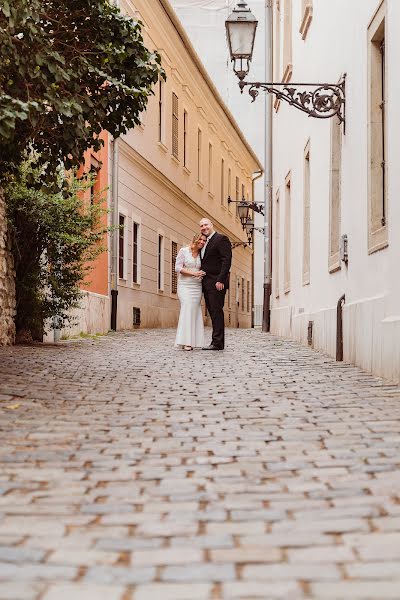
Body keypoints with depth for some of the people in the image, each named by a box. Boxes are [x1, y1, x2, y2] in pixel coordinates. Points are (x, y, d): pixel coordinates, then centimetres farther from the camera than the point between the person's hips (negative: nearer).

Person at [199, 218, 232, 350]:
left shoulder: (221, 239, -5)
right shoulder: (204, 242, 21)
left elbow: (226, 260, -13)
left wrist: (221, 280, -20)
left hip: (216, 283, -8)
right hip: (206, 283, 8)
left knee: (216, 312, -9)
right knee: (213, 313, 7)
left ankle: (217, 342, -9)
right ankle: (217, 342, 9)